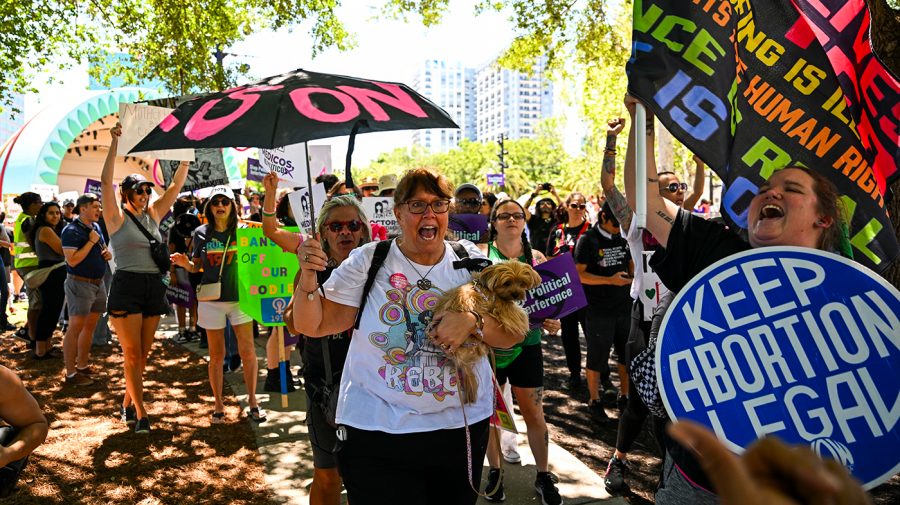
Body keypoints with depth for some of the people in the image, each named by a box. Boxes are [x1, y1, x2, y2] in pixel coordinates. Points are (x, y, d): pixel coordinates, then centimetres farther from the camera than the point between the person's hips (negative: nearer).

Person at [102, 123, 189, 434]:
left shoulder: (153, 215, 11)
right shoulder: (117, 218, -1)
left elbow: (176, 186, 9)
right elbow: (106, 181, -14)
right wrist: (114, 144, -19)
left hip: (154, 287, 5)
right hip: (126, 287, -5)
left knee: (143, 354, 11)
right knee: (132, 354, -3)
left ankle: (127, 403, 27)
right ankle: (140, 414, 2)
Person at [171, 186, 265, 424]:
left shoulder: (243, 230, 0)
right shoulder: (202, 233, 2)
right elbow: (197, 266, 9)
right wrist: (185, 263, -11)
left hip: (239, 297, 0)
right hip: (211, 300, 1)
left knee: (248, 352, -1)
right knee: (217, 356, 7)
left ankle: (252, 399, 16)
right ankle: (218, 405, 22)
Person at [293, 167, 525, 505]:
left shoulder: (472, 263, 1)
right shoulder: (368, 261, -4)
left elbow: (515, 334, -1)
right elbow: (312, 326, -6)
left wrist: (472, 322, -20)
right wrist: (308, 278, -23)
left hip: (462, 427, 3)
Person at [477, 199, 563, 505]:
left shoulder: (536, 258, 4)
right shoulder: (480, 253, -3)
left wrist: (553, 322, -10)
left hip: (526, 345, 1)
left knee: (534, 414, 8)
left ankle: (543, 477, 27)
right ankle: (494, 471, 34)